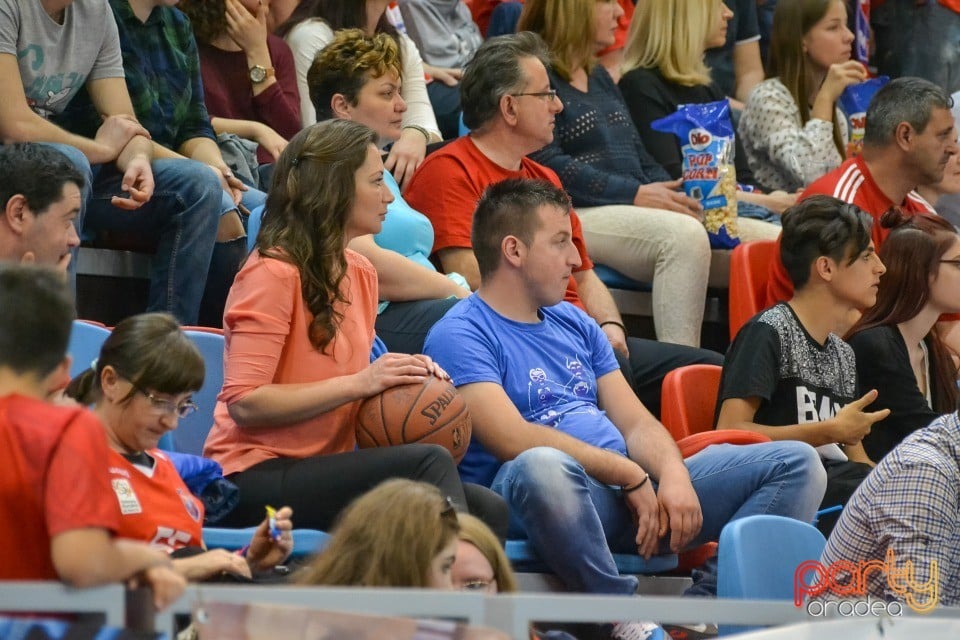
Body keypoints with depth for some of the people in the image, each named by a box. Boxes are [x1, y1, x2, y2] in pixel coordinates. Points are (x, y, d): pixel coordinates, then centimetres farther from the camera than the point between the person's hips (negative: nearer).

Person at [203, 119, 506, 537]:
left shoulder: (362, 274, 15)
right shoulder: (273, 273, -11)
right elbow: (245, 402, -18)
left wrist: (400, 376, 3)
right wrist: (359, 383, -19)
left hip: (324, 468, 8)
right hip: (256, 476, -8)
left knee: (487, 508, -15)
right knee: (429, 463, -27)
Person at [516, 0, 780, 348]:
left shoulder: (599, 76, 25)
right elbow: (547, 167, -15)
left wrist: (677, 197, 4)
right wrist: (635, 194, -17)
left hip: (637, 213, 9)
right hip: (576, 216, -9)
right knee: (685, 235, -36)